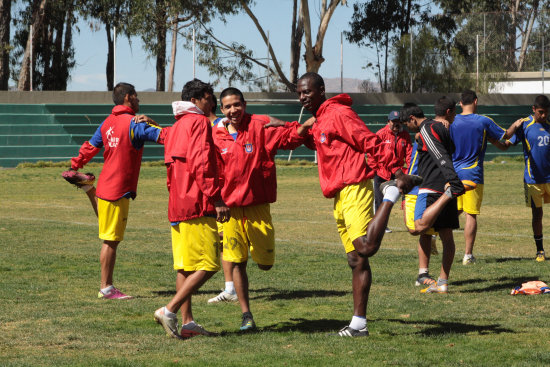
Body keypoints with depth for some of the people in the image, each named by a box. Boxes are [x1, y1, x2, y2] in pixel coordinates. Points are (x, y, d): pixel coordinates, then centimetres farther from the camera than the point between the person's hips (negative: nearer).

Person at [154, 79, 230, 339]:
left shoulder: (176, 127, 22)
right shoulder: (199, 122, -7)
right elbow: (202, 163, -18)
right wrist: (217, 198, -20)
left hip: (177, 206, 10)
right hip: (198, 205, -10)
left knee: (184, 266, 9)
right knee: (208, 265, -9)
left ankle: (187, 321, 9)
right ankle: (170, 310, -15)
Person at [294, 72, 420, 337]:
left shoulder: (339, 114, -8)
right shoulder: (316, 123, 21)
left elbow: (370, 142, -15)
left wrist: (395, 172, -21)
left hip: (354, 189, -9)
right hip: (340, 197, 9)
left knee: (365, 247, -26)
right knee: (356, 260, 8)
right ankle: (358, 324, 8)